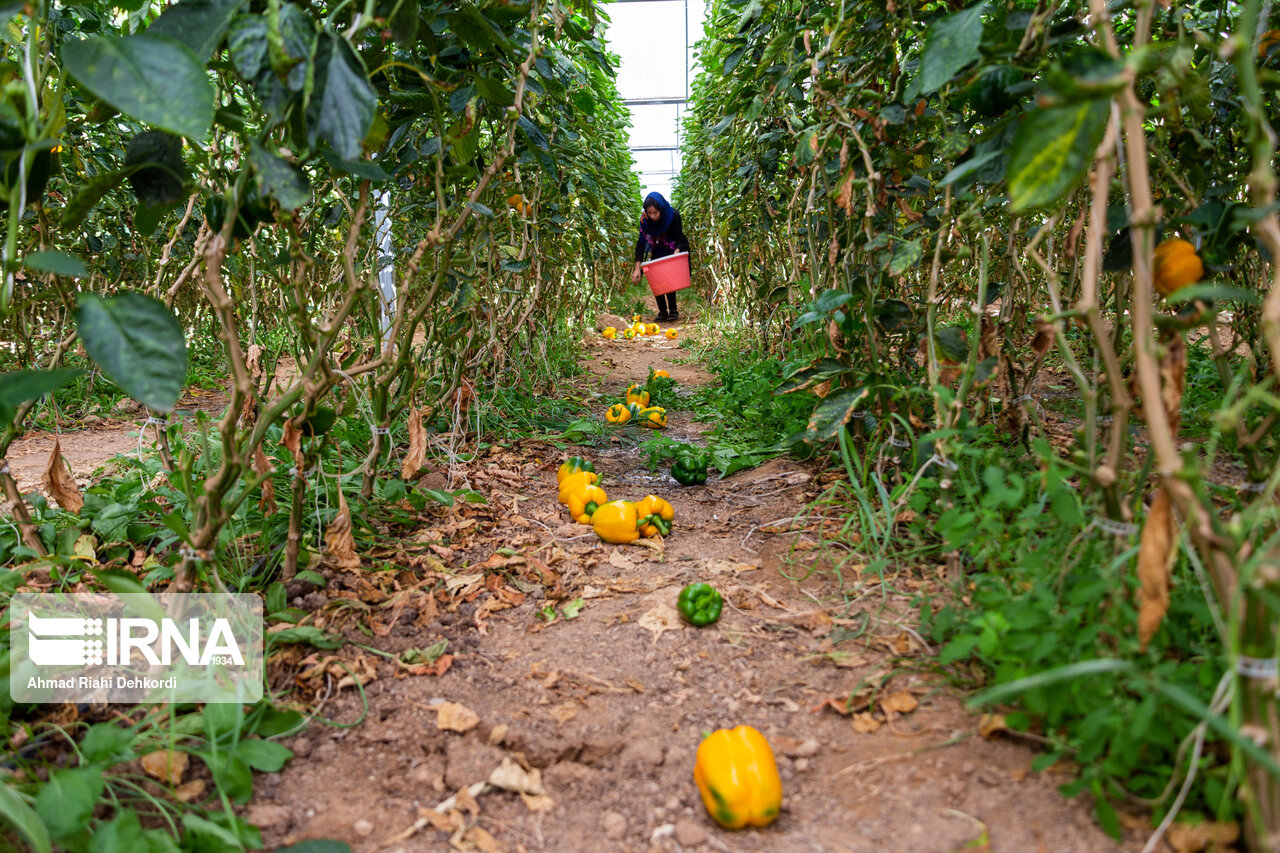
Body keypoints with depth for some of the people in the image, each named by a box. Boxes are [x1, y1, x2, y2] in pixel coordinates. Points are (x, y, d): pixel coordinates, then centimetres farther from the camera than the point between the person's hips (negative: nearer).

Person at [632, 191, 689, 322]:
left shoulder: (673, 216, -29)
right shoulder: (645, 219, -23)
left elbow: (680, 239, -20)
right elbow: (641, 242, -20)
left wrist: (676, 252, -41)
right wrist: (637, 267, -25)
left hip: (673, 251, -3)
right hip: (657, 251, 3)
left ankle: (673, 311, -9)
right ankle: (662, 312, -1)